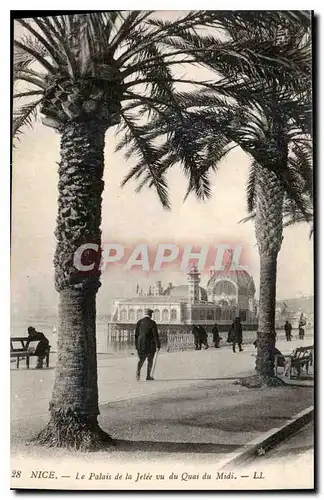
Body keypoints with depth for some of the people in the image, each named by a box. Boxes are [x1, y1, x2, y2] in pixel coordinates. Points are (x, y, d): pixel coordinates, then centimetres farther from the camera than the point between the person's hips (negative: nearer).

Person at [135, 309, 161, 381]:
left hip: (141, 344, 3)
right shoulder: (152, 323, -9)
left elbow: (136, 334, 6)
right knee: (150, 360, 10)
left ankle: (138, 371, -13)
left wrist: (136, 345, 15)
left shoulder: (139, 322, 3)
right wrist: (158, 345, -6)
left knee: (141, 359, 13)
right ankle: (148, 376, 12)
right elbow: (155, 335, -12)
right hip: (150, 344, -3)